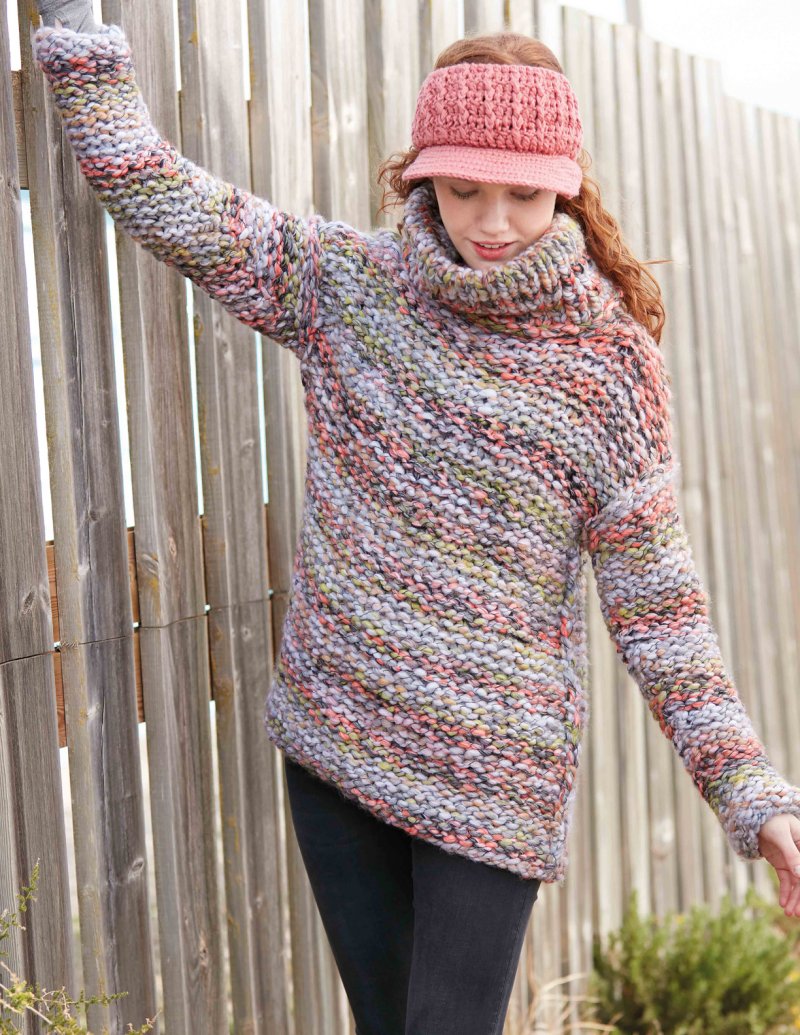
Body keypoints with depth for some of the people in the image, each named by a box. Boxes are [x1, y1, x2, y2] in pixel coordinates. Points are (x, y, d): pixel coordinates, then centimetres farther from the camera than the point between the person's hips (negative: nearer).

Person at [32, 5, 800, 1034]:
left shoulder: (610, 364, -8)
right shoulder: (345, 284, 0)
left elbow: (656, 601, -5)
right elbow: (156, 192, 2)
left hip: (496, 773, -3)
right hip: (334, 739, 4)